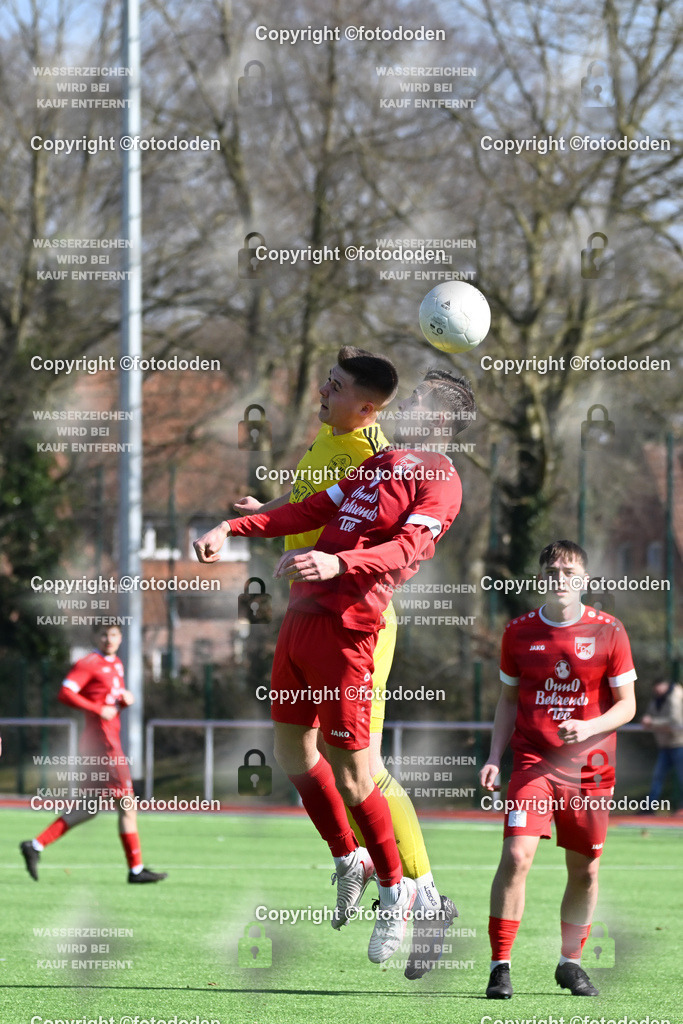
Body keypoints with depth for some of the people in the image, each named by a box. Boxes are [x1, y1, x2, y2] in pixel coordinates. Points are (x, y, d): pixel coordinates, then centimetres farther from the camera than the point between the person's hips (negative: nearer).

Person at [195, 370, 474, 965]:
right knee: (292, 750, 14)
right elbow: (313, 510, 23)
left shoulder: (441, 482, -5)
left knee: (350, 775, -5)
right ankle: (348, 859, 32)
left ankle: (394, 888, 12)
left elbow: (408, 548, -20)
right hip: (303, 616, 8)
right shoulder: (381, 462, 21)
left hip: (345, 629, -8)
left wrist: (338, 563, -37)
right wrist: (232, 528, 13)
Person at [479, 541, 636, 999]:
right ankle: (500, 966, -10)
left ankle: (571, 962, 26)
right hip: (533, 762, 0)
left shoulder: (608, 632, -2)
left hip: (589, 767, 0)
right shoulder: (519, 632, 4)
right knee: (517, 855, -17)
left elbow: (626, 705, 0)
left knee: (585, 869, 6)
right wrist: (494, 758, 3)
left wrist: (589, 728, -18)